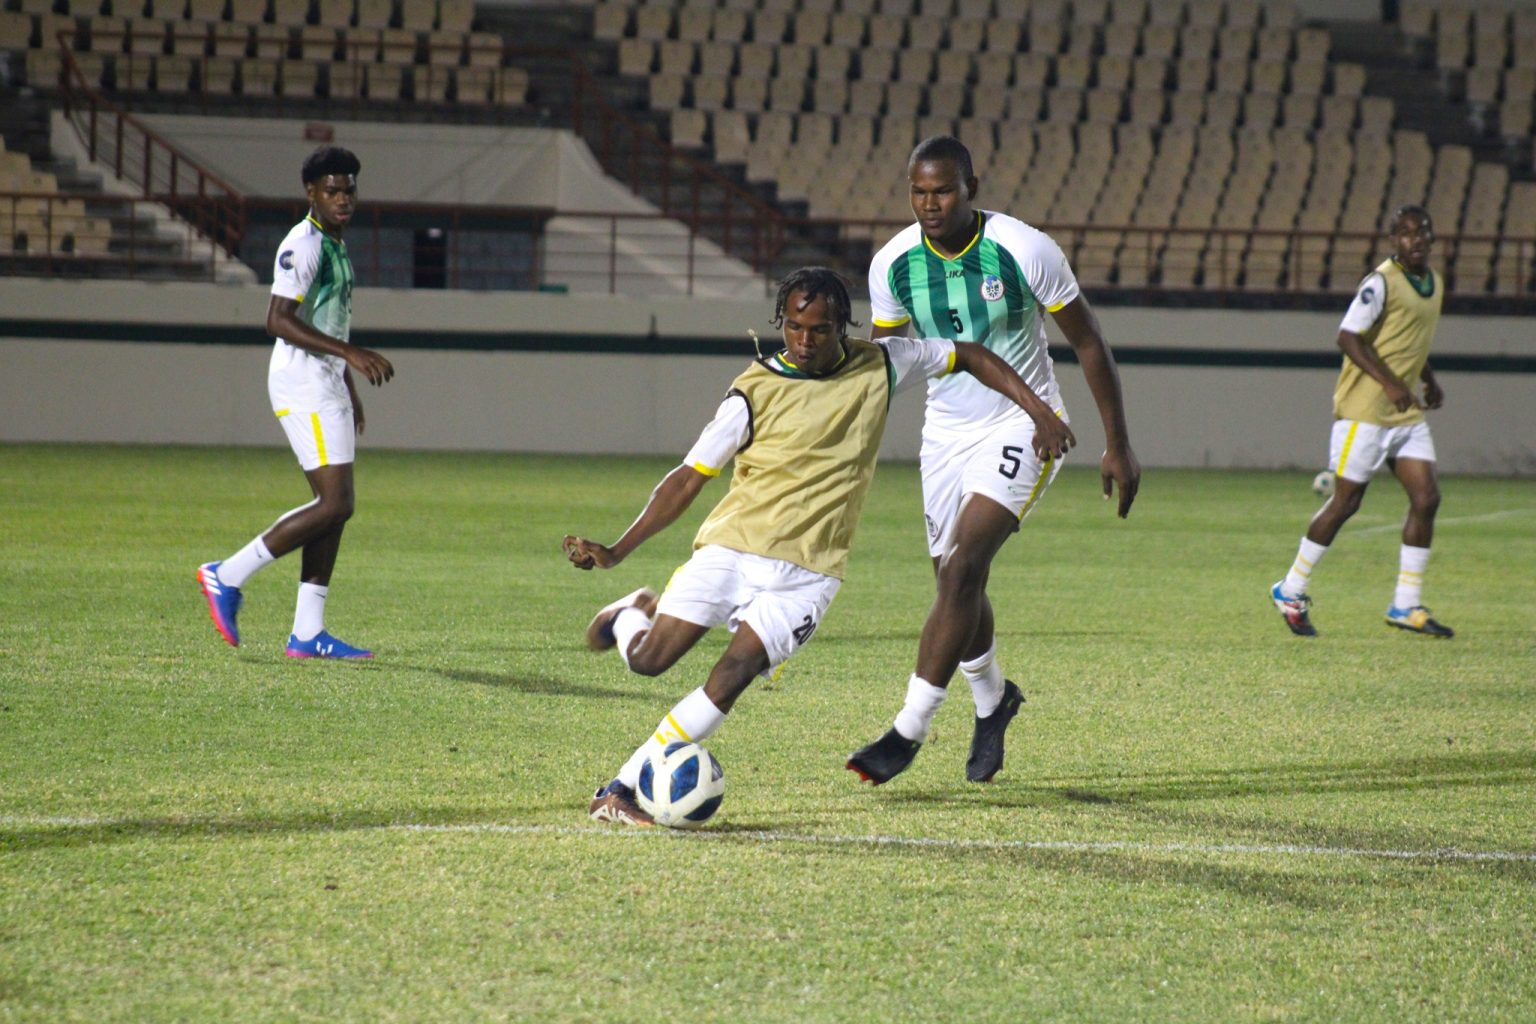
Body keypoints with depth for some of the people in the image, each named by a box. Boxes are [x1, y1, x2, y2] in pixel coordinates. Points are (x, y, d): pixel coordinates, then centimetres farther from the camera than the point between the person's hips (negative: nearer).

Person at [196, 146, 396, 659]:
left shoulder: (335, 246, 18)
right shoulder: (303, 245, -13)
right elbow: (279, 320, -22)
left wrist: (349, 389, 28)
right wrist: (350, 353, -27)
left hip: (327, 385, 10)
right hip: (302, 385, -10)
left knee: (336, 506, 6)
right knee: (334, 504, -15)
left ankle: (308, 634, 6)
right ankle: (227, 576, -8)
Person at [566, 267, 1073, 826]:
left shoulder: (880, 366, 3)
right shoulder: (756, 390, -4)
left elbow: (970, 356, 15)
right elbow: (689, 478, -1)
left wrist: (1040, 412, 7)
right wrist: (615, 551, -8)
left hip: (805, 573, 0)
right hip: (729, 547, 0)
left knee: (737, 670, -20)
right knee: (649, 660, -8)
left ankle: (623, 789, -18)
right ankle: (631, 614, 30)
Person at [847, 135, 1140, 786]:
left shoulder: (1025, 251, -18)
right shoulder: (893, 263, -7)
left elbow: (1088, 344, -7)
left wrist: (1117, 445, -6)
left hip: (1022, 424, -5)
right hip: (947, 431, 5)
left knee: (962, 570, -19)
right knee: (957, 584, 9)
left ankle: (909, 731, -18)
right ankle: (991, 701, 38)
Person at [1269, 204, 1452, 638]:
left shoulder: (1434, 284, 13)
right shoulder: (1382, 282, -14)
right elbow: (1348, 337, -19)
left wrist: (1429, 380, 14)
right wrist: (1390, 383, -25)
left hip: (1408, 414, 8)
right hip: (1366, 411, -8)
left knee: (1426, 498, -2)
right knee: (1345, 501, -3)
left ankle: (1407, 606, 4)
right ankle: (1291, 592, 11)